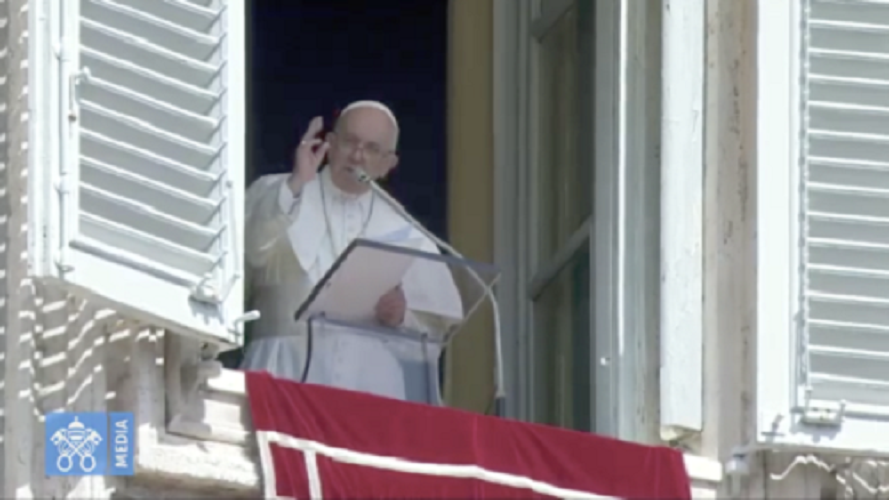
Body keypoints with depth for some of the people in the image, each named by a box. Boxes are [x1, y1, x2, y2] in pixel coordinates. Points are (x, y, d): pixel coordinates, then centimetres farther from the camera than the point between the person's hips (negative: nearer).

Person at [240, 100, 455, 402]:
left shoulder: (404, 232, 20)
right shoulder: (275, 194, 13)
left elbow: (436, 320, 16)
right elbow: (250, 249, -8)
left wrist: (404, 315, -4)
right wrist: (295, 185, -14)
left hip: (370, 373, 2)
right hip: (290, 366, -2)